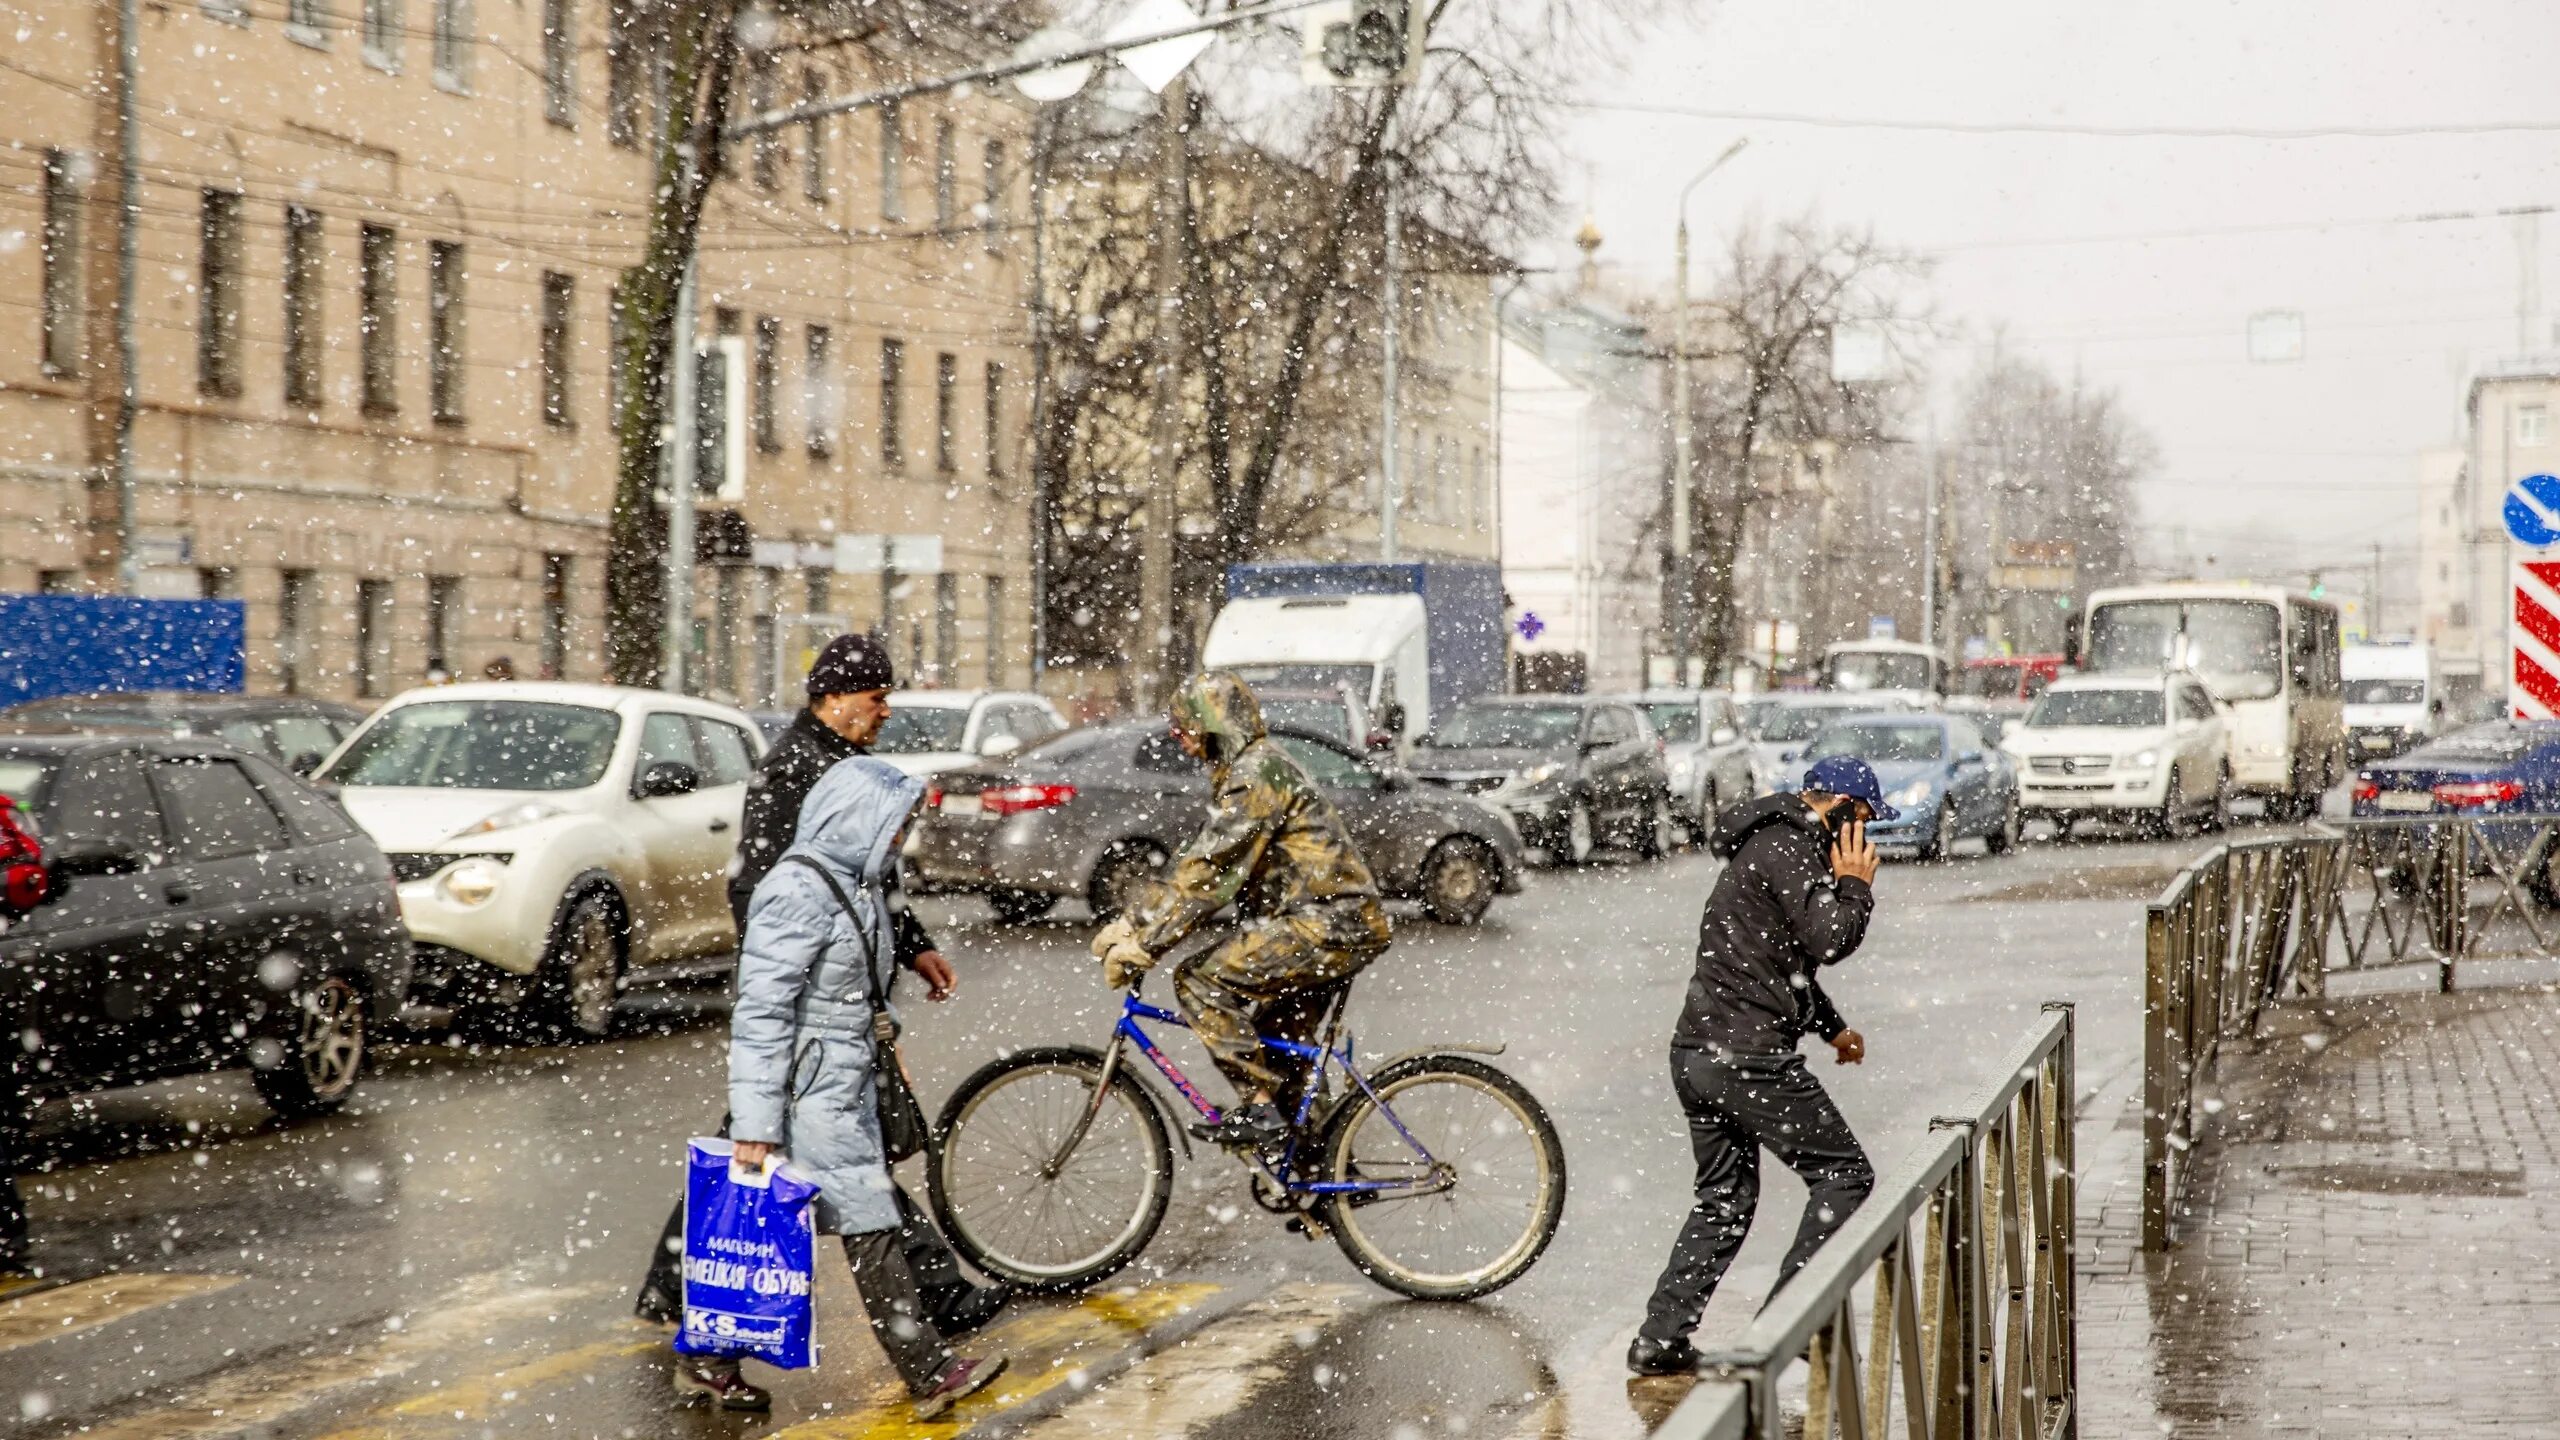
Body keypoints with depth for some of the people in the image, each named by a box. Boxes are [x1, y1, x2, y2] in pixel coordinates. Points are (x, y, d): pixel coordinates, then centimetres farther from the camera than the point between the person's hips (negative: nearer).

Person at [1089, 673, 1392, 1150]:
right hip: (1336, 921, 11)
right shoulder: (1239, 773, 20)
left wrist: (1141, 946, -20)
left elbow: (1212, 872, -21)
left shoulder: (1257, 772, -14)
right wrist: (1129, 925, 12)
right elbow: (1193, 862, 20)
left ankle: (1258, 1106, -15)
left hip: (1329, 922, -11)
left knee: (1201, 981, -16)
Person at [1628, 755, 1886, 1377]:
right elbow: (1829, 940, -21)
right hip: (1748, 1056, -10)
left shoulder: (1779, 846, 22)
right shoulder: (1786, 849, -11)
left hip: (1697, 1052, 10)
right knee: (1844, 1173, 1)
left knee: (1726, 1201, 18)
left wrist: (1831, 1026, 34)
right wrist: (1855, 886, -4)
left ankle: (1660, 1339, 14)